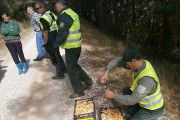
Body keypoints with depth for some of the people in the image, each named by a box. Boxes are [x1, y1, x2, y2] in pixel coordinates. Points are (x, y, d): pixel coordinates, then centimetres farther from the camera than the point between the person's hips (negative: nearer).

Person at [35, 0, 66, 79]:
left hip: (51, 42, -9)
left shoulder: (44, 17, -19)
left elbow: (45, 32, -23)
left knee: (54, 58, 3)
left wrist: (45, 42, -15)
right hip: (56, 39, 9)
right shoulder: (52, 13, 10)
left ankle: (60, 74, 14)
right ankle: (64, 69, 36)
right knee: (57, 55, 23)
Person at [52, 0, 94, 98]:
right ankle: (88, 81, 31)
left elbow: (62, 33, -24)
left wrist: (55, 45, -15)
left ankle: (79, 91, 16)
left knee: (72, 69, 3)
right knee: (74, 66, 23)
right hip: (76, 45, 10)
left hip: (71, 47, -10)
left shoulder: (64, 15, -17)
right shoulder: (72, 13, 15)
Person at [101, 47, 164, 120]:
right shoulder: (139, 63, -14)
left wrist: (114, 95, -23)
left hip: (153, 110, -8)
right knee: (126, 90, 12)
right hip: (145, 102, 8)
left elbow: (132, 100, -34)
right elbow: (118, 60, -6)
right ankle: (133, 112, 22)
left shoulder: (147, 79, -39)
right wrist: (106, 72, -17)